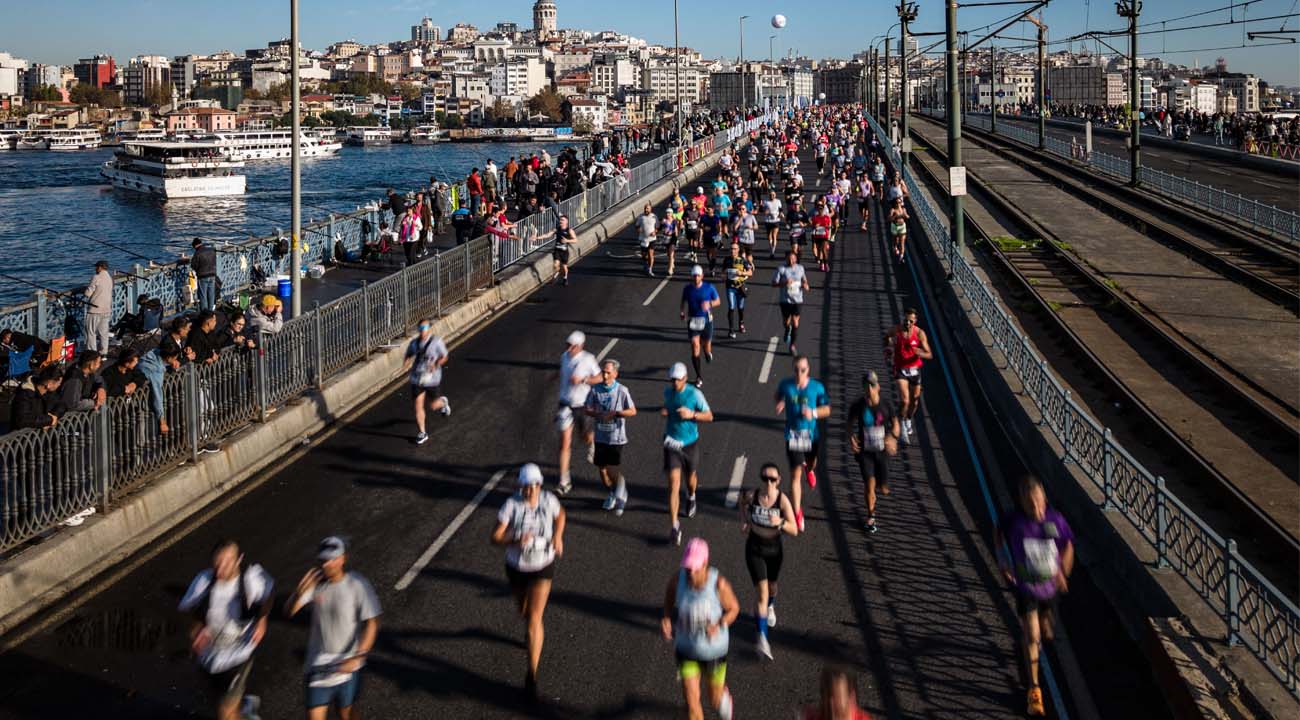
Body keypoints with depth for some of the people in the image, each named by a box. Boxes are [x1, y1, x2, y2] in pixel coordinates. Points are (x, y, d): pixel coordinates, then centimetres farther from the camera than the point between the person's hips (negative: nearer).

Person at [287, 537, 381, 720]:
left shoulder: (358, 585, -16)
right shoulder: (315, 581, -5)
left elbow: (372, 624, -13)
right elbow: (290, 611, -11)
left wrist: (358, 656, -22)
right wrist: (300, 592, -32)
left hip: (347, 665, -2)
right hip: (318, 663, 3)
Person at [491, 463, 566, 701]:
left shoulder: (548, 500, -15)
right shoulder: (511, 505, -22)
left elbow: (560, 514, 10)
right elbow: (495, 537, -25)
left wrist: (558, 536, -6)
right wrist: (516, 539, -43)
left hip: (543, 567, -1)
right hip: (516, 567, 1)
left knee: (534, 619, -10)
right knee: (523, 611, 26)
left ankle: (531, 674, -4)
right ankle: (533, 635, 64)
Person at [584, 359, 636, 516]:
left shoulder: (622, 390, -9)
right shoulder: (595, 389, -1)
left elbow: (633, 411, -6)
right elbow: (588, 410, 3)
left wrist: (615, 413, -18)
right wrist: (599, 415, -16)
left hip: (616, 437, -4)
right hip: (601, 436, 4)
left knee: (612, 470, -9)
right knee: (602, 469, 11)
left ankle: (621, 495, 20)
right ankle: (613, 493, 39)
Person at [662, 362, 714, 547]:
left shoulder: (694, 394, -12)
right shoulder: (668, 392, -1)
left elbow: (709, 416, -6)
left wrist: (692, 414, -22)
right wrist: (664, 411, -2)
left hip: (690, 443, -1)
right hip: (671, 443, 1)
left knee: (691, 479, 19)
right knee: (673, 484, -10)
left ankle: (691, 497, 57)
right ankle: (675, 526, -10)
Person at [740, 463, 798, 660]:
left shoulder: (782, 500, -20)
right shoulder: (751, 495, -16)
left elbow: (794, 530, -22)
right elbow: (744, 506, 11)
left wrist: (780, 523, -39)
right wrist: (744, 522, -5)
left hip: (774, 549, 1)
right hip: (754, 549, -1)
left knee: (771, 585, 26)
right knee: (762, 591, -13)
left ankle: (771, 607, 62)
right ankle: (762, 638, -13)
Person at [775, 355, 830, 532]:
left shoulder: (817, 388, -11)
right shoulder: (785, 385, -8)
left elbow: (827, 409, -2)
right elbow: (779, 395, 14)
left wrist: (813, 413, -21)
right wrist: (780, 404, -8)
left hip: (811, 433, 1)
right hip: (792, 434, -1)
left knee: (812, 463, 27)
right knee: (795, 473, -6)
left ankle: (809, 469, 68)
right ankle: (797, 512, 2)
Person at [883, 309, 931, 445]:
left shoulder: (920, 333, -13)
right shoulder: (895, 330, -11)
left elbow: (929, 355, -14)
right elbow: (887, 338, 16)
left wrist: (921, 354, -35)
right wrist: (887, 349, 2)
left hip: (915, 369, 2)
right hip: (900, 369, -2)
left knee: (914, 399, 16)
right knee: (904, 400, -17)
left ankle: (908, 421, 44)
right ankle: (902, 428, 0)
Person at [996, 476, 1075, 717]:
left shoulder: (1055, 520, -16)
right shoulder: (1013, 520, -19)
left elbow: (1068, 546, 2)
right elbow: (999, 534, 4)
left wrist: (1063, 572, -8)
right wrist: (1003, 562, 0)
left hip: (1050, 586, 3)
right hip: (1025, 586, -3)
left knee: (1046, 633, 23)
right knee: (1032, 636, -13)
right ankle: (1034, 689, -4)